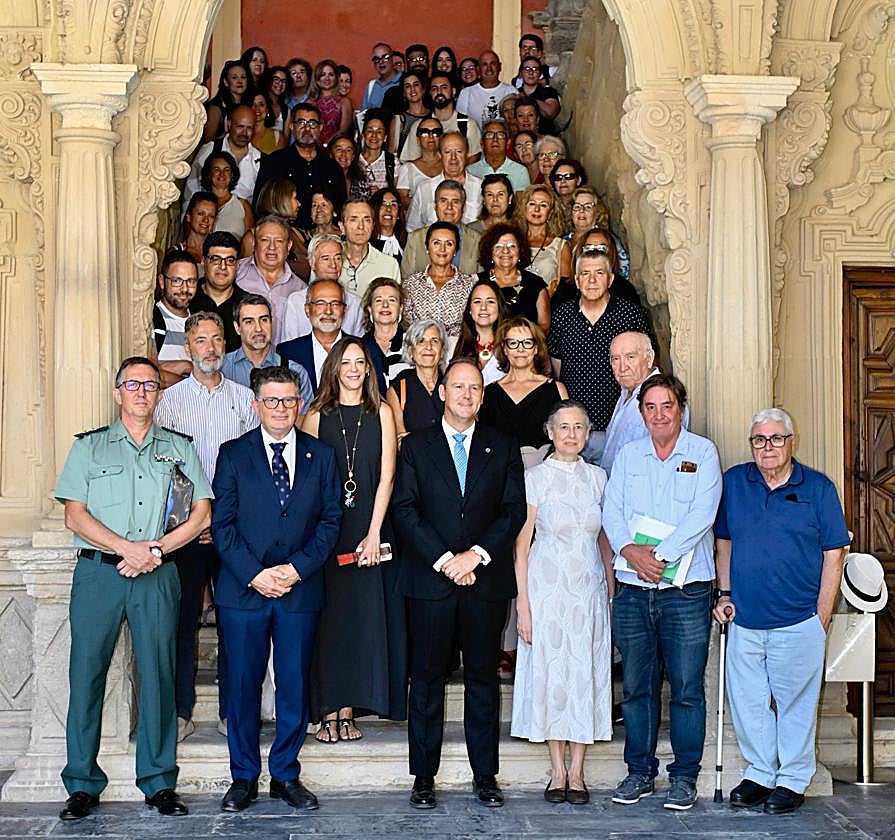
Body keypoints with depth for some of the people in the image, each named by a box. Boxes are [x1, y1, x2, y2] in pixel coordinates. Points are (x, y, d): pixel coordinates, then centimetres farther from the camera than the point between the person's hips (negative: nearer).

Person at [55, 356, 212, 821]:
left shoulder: (179, 448, 13)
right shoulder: (89, 446, 11)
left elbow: (201, 514, 5)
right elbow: (75, 515, 1)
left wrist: (155, 549, -8)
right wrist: (128, 548, -11)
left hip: (157, 575, 1)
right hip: (98, 572, 0)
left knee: (158, 674, 0)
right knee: (87, 673, -2)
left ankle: (158, 782, 8)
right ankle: (82, 783, 6)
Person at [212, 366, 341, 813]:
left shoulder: (321, 456, 8)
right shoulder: (233, 454, 3)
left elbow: (330, 521, 5)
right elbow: (222, 523, -1)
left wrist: (297, 568, -8)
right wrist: (254, 574, -11)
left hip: (301, 589, 1)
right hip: (243, 589, -1)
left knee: (295, 687, 6)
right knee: (243, 686, 4)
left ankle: (286, 775, 19)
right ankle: (244, 777, 16)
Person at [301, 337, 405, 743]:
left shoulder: (381, 413, 6)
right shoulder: (317, 416, 6)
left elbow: (386, 476, 0)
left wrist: (374, 533, -9)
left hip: (369, 529, 1)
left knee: (362, 617, 1)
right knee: (328, 618, 0)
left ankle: (348, 710, 8)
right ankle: (328, 712, 4)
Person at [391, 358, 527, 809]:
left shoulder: (503, 448, 9)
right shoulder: (415, 446, 6)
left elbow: (515, 509, 2)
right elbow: (405, 510, -2)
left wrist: (477, 554, -11)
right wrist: (444, 560, -12)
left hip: (487, 580, 1)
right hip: (430, 581, -1)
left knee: (483, 677, 7)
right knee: (426, 678, 3)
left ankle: (485, 775, 17)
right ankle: (424, 776, 12)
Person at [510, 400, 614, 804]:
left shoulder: (597, 477, 7)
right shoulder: (536, 477, -4)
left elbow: (605, 539, 13)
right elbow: (521, 544, -4)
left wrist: (611, 594, 7)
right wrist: (522, 604, -9)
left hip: (590, 591, 3)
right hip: (548, 589, -3)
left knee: (586, 675, 4)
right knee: (550, 673, 2)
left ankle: (577, 772, 13)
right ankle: (558, 772, 13)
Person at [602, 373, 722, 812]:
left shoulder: (702, 453, 1)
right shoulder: (628, 455, 12)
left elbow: (702, 514, -10)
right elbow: (611, 510, 5)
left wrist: (660, 556, -16)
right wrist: (629, 550, -13)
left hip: (686, 589, -3)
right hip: (632, 590, 3)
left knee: (687, 687, 0)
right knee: (637, 685, 8)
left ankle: (684, 776, 11)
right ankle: (640, 771, 19)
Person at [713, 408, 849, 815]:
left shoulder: (817, 488, -2)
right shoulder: (733, 482, 5)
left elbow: (833, 554, -1)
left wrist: (821, 618, -5)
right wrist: (724, 593, 7)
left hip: (798, 622, -3)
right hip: (744, 620, 3)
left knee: (795, 703, 6)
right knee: (747, 702, 10)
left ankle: (793, 779, 20)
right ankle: (759, 773, 27)